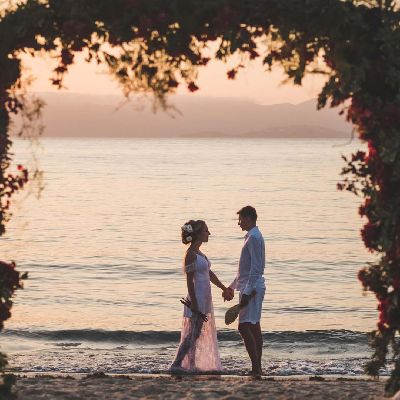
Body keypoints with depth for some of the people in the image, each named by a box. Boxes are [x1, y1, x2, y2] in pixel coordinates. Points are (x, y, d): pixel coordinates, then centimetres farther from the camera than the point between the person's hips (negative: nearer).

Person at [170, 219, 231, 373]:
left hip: (204, 298, 10)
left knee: (196, 333, 12)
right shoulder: (191, 255, -15)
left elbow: (209, 274, 25)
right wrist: (194, 305, -21)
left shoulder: (198, 253, 14)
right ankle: (176, 365, -8)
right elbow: (190, 281, -19)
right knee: (193, 333, -9)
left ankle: (191, 365, 17)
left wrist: (224, 288, 31)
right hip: (197, 298, -10)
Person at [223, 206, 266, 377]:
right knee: (254, 327, 10)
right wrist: (231, 287, 29)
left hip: (251, 288, -11)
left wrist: (247, 292, -25)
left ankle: (256, 367, -17)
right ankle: (257, 368, 12)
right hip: (253, 287, 11)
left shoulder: (253, 238, -14)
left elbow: (256, 268, -21)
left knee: (244, 327, -14)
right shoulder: (253, 236, 18)